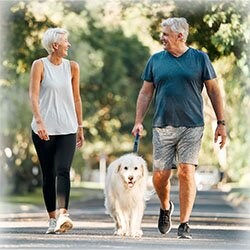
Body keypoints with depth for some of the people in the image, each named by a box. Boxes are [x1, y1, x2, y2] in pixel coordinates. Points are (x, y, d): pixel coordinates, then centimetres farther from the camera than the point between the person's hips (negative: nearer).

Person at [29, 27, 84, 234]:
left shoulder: (72, 67, 8)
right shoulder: (40, 65, -1)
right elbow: (34, 95, -10)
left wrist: (80, 127, 15)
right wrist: (39, 121, -23)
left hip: (67, 128, 1)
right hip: (44, 129, -1)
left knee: (63, 170, -16)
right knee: (48, 174, 4)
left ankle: (63, 215, -29)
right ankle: (52, 219, 11)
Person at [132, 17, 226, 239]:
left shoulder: (200, 58, 3)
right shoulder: (155, 60, 9)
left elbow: (214, 91, 5)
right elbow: (146, 93, 13)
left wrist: (221, 123, 2)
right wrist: (138, 121, 4)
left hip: (192, 126, -2)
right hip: (163, 126, 2)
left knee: (186, 172, -10)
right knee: (160, 175, 1)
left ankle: (184, 224, -4)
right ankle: (165, 208, 32)